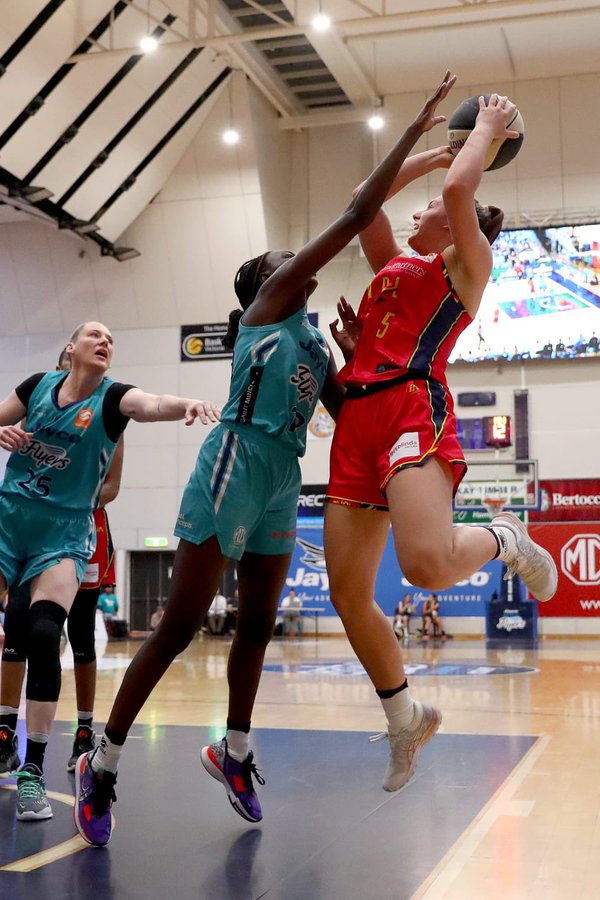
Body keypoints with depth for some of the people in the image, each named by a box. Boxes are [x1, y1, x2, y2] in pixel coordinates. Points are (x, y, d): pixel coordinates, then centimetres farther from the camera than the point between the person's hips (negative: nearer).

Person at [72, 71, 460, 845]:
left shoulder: (314, 340, 21)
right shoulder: (269, 300, -1)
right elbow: (354, 218, -7)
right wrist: (413, 132, -3)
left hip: (282, 483, 9)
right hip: (235, 468, -9)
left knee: (257, 624, 13)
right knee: (180, 626, -7)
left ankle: (233, 752, 29)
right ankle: (101, 762, 1)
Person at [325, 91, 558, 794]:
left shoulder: (466, 264, 11)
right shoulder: (392, 267, 30)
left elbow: (459, 190, -5)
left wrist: (488, 129, 12)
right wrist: (437, 150, 34)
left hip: (413, 407, -7)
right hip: (357, 420, 7)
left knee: (429, 564, -30)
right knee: (348, 594, 0)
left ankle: (503, 540, 4)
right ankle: (405, 718, 19)